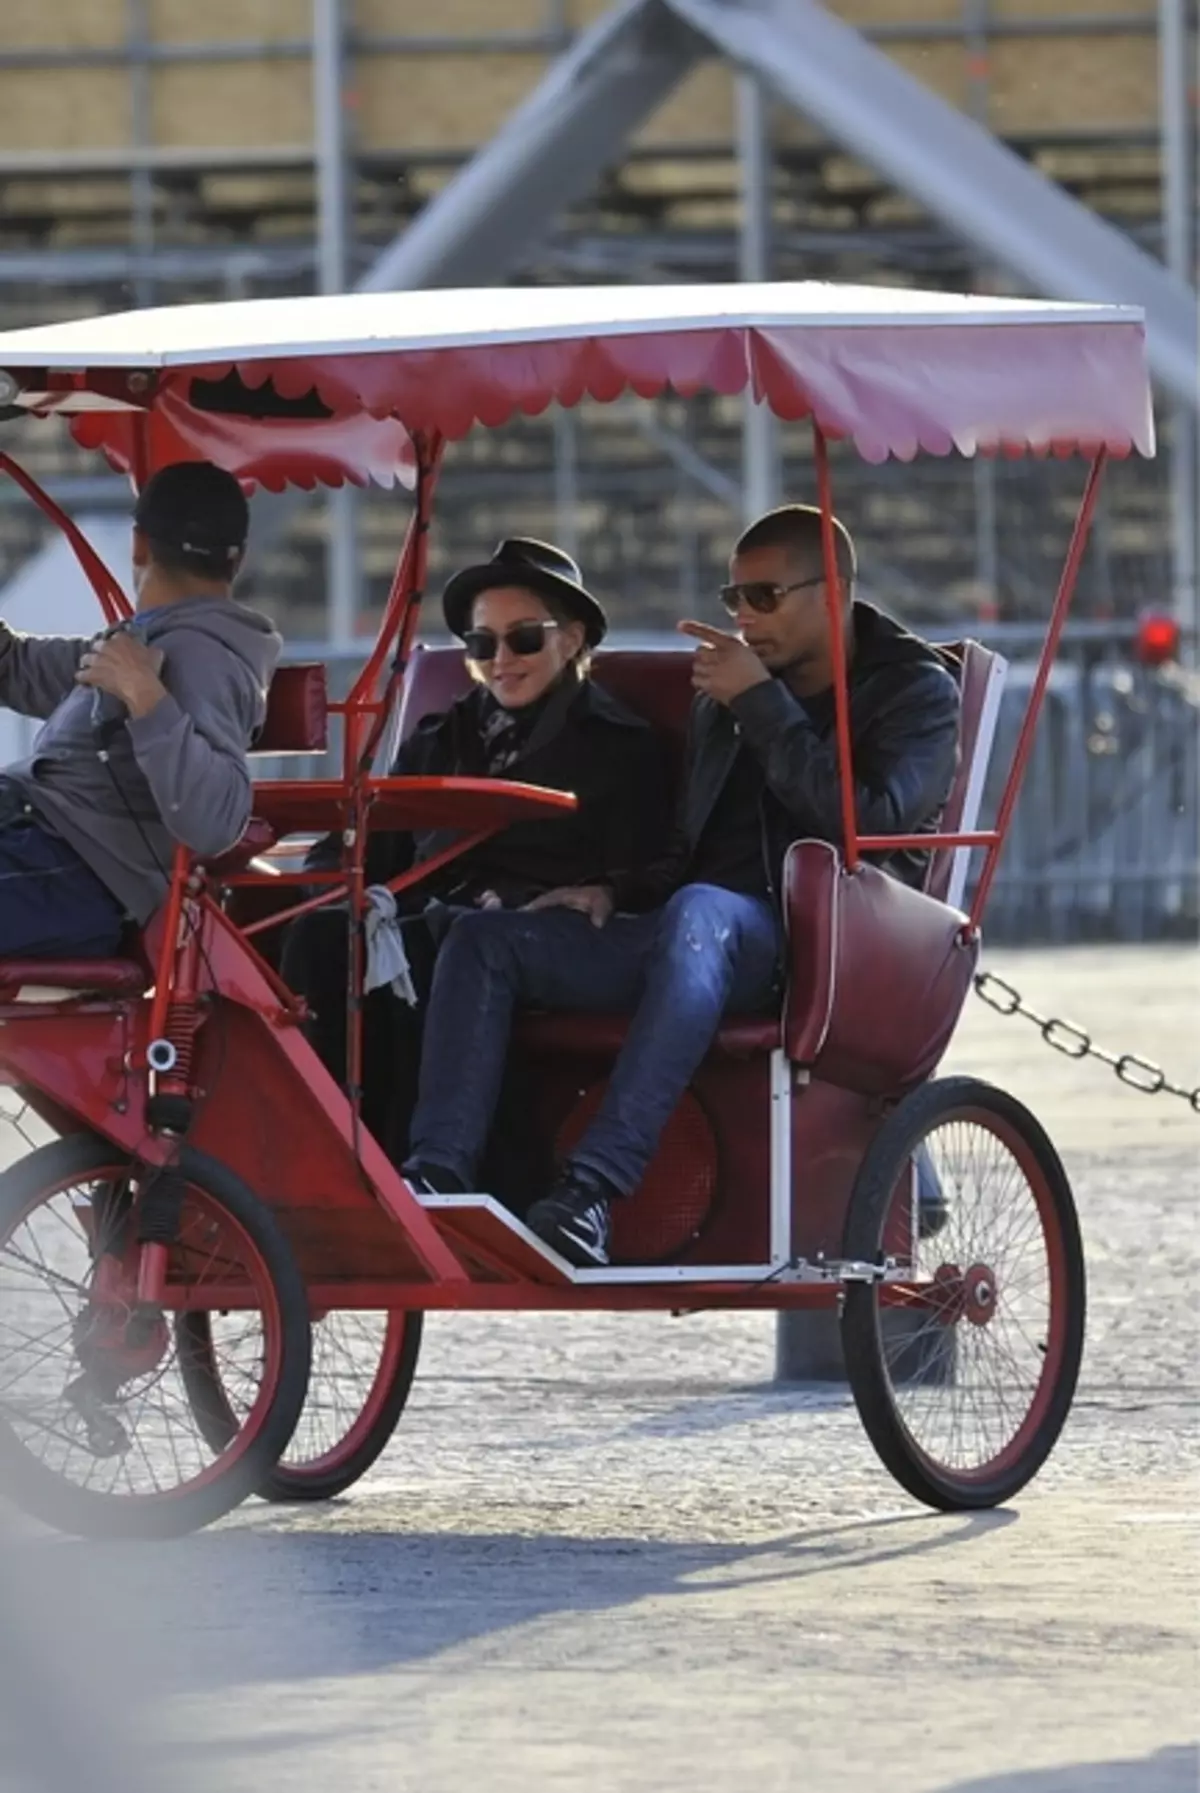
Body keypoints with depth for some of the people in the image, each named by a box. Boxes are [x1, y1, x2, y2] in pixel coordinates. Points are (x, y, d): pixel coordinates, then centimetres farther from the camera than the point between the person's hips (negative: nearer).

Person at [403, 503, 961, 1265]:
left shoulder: (915, 691, 4)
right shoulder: (721, 701, 25)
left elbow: (870, 823, -14)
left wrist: (760, 703, -11)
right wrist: (615, 893, 8)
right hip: (700, 941, 7)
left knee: (697, 915, -41)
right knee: (485, 939, -11)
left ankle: (596, 1189, -51)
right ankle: (437, 1176, -28)